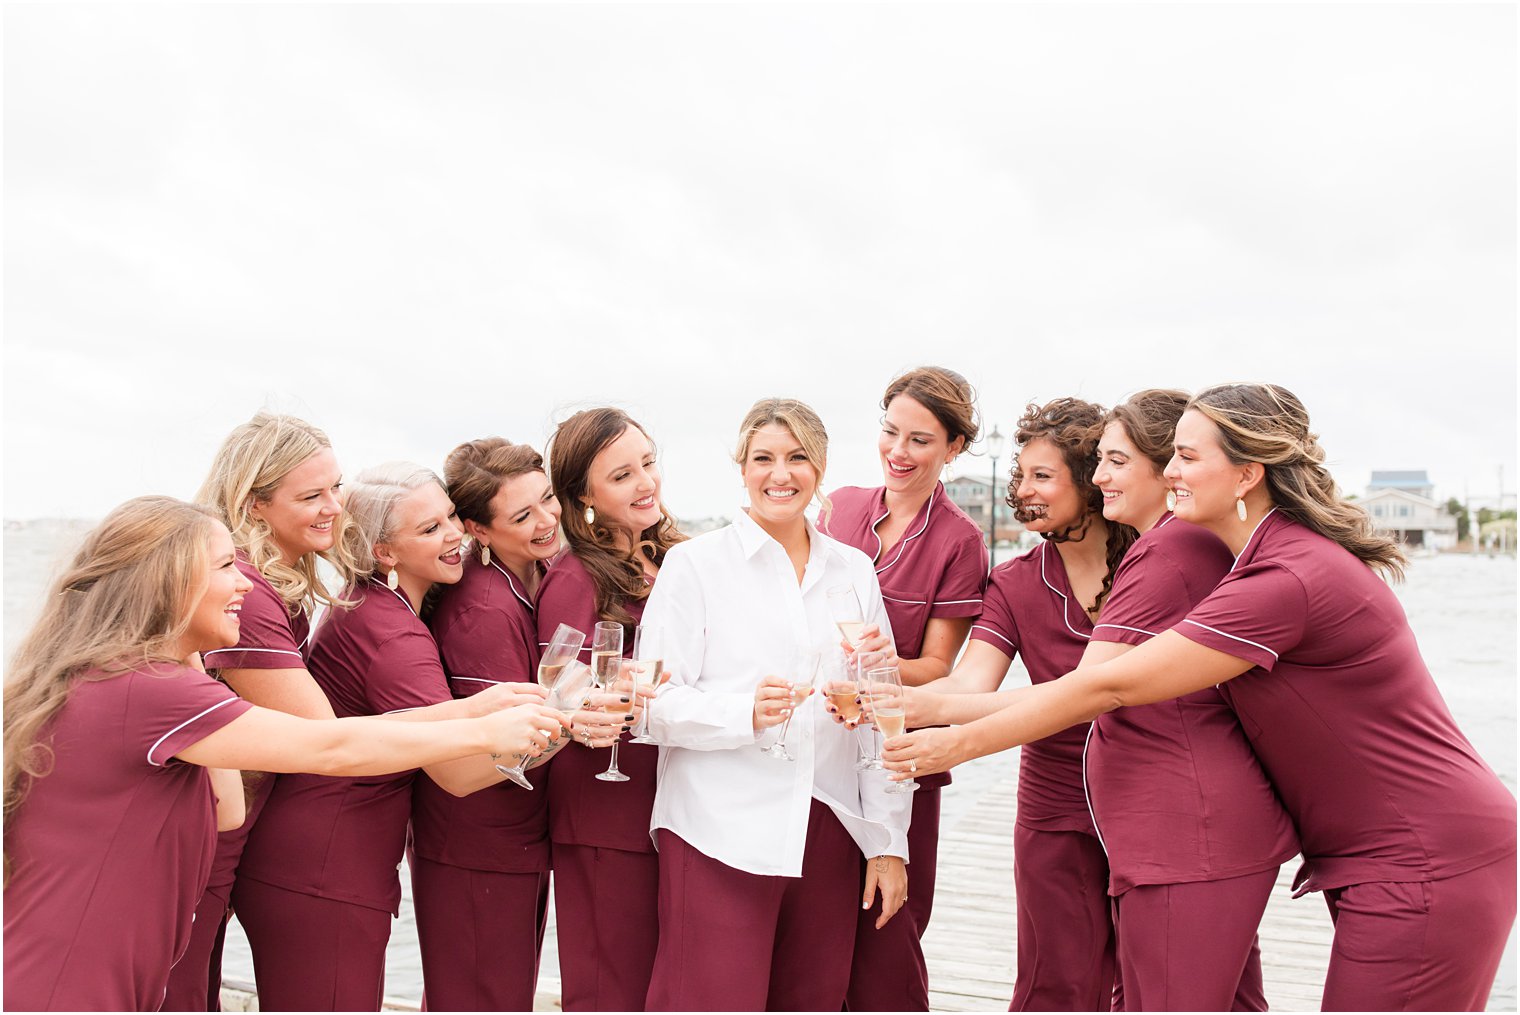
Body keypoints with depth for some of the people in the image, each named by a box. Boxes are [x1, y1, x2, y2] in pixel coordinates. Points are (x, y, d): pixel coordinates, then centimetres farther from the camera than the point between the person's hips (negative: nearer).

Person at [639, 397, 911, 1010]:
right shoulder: (694, 563, 1)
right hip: (720, 837, -3)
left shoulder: (854, 571, 12)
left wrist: (889, 842, 9)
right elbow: (656, 703, -4)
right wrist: (746, 712, -21)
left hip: (828, 837, 4)